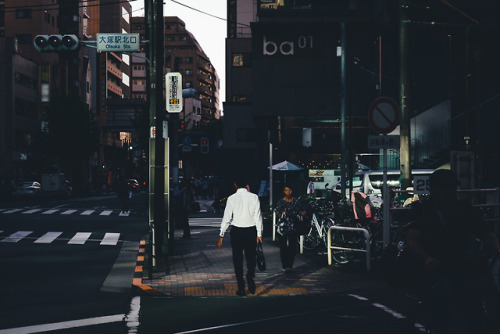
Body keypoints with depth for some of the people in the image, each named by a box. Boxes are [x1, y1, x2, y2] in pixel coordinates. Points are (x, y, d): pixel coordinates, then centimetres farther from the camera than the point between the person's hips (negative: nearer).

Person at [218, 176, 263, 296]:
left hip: (236, 232, -1)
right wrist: (259, 234, 4)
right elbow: (258, 216, -2)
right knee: (251, 258, 15)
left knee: (238, 260, 8)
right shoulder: (254, 197, -3)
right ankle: (251, 282, -8)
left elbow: (227, 218, -3)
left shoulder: (232, 198, -5)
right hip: (251, 231, 1)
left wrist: (221, 235, 2)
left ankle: (241, 288, 6)